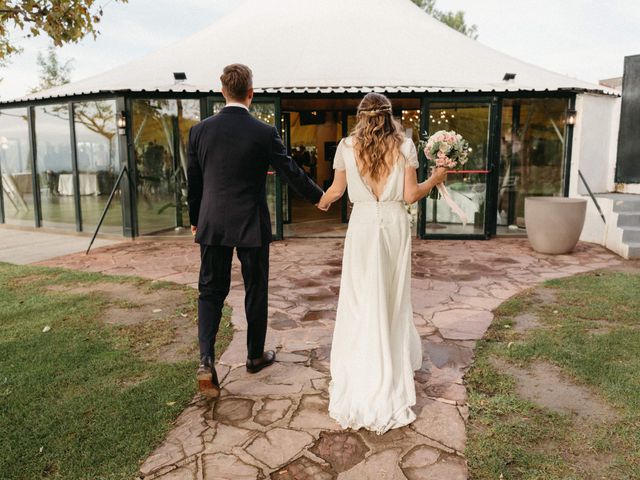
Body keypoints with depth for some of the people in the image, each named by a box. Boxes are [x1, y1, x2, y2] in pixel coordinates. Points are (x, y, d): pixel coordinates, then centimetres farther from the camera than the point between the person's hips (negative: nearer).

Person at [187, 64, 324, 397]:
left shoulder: (200, 130, -1)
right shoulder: (264, 133, -10)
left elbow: (193, 182, 6)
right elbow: (291, 173, -4)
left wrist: (195, 220, 20)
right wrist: (318, 197, 14)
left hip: (212, 224, 3)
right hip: (251, 226, -2)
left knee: (210, 291, 11)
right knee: (255, 291, 13)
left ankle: (206, 360, -4)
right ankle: (255, 356, 28)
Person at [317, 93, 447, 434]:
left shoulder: (347, 146, -1)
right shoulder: (404, 146, -2)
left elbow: (336, 190, 4)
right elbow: (410, 195, -5)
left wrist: (321, 203, 26)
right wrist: (435, 179, 13)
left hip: (362, 225, -1)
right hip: (394, 225, 1)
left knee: (360, 300, 7)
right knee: (393, 298, 15)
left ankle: (360, 377, 15)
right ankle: (396, 364, 30)